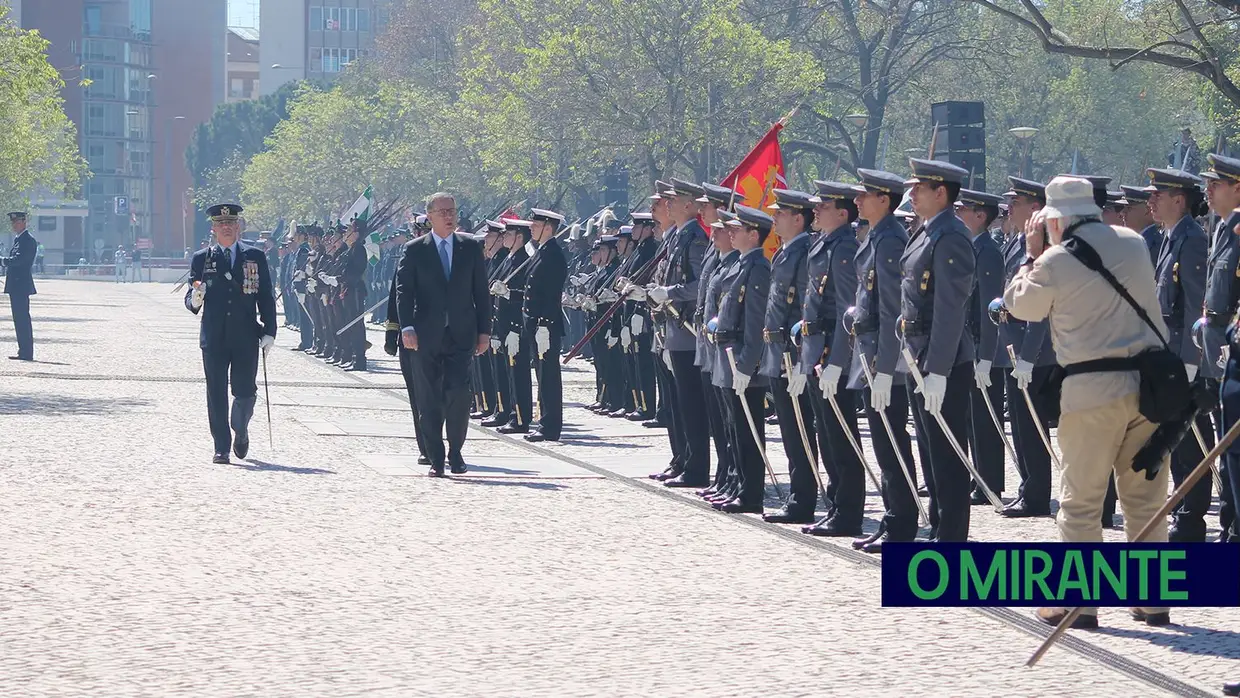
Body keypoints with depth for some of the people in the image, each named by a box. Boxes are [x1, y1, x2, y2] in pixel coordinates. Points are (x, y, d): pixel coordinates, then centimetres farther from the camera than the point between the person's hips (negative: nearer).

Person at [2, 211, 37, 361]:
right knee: (20, 320, 12)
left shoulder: (28, 240, -12)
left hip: (21, 286, -10)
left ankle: (26, 353, -8)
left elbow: (19, 259, -22)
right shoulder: (18, 239, 19)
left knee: (22, 319, -9)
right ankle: (24, 352, 16)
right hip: (16, 286, 10)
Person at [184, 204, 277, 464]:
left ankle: (241, 431, 28)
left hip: (246, 337, 0)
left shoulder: (255, 257, 7)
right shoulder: (201, 259, 7)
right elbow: (190, 299, 7)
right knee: (217, 394, -1)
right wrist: (195, 300, -17)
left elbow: (266, 298, 7)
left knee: (245, 391, -1)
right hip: (214, 338, 0)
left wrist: (269, 332, -2)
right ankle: (221, 447, 5)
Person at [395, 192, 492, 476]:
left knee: (458, 393, -11)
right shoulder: (414, 250, 4)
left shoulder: (471, 247, 8)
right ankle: (436, 459, 8)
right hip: (427, 336, 0)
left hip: (461, 335, 0)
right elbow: (404, 291, -2)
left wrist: (484, 331, 5)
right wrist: (407, 328, -14)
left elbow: (481, 291, 10)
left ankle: (455, 452, 7)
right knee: (429, 399, 1)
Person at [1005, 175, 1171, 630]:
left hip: (1093, 391, -5)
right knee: (1147, 497, 11)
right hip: (1150, 384, 5)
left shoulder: (1055, 263, -9)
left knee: (1081, 500, 3)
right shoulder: (1134, 244, 9)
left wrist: (1033, 255, 16)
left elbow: (1019, 305, 7)